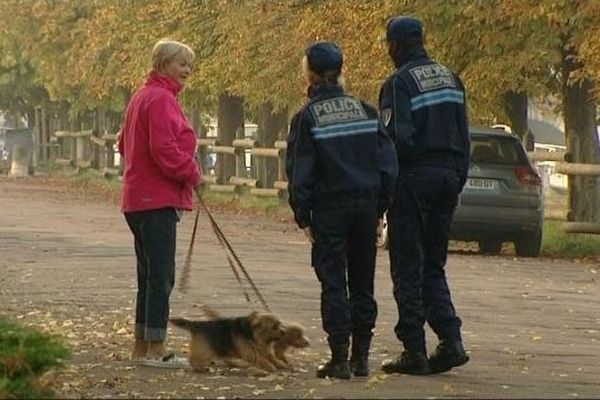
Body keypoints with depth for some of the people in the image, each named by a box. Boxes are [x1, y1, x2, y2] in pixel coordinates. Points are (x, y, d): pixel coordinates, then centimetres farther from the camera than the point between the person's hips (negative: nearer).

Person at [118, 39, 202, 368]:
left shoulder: (141, 97, 18)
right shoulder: (160, 100, -15)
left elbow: (125, 145, 25)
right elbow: (165, 149, -23)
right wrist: (193, 174, -9)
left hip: (138, 199, 11)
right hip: (158, 200, -11)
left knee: (150, 275, 15)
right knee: (161, 275, -7)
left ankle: (141, 346, 21)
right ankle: (155, 349, -6)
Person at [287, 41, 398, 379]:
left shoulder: (307, 117, -5)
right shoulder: (366, 110, 7)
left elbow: (300, 172, -6)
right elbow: (388, 162, 5)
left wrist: (303, 218, 0)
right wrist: (380, 208, 10)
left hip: (330, 209, -4)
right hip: (366, 205, 4)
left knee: (333, 284, 1)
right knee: (362, 284, 11)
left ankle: (340, 358, -3)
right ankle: (361, 357, 13)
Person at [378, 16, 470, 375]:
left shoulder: (399, 83, -10)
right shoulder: (451, 79, 13)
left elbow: (397, 137, -18)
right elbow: (463, 137, 14)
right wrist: (458, 180, 17)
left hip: (413, 177, -7)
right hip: (447, 175, 7)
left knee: (409, 268, -1)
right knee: (433, 266, 14)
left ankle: (415, 351, -1)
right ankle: (451, 340, 1)